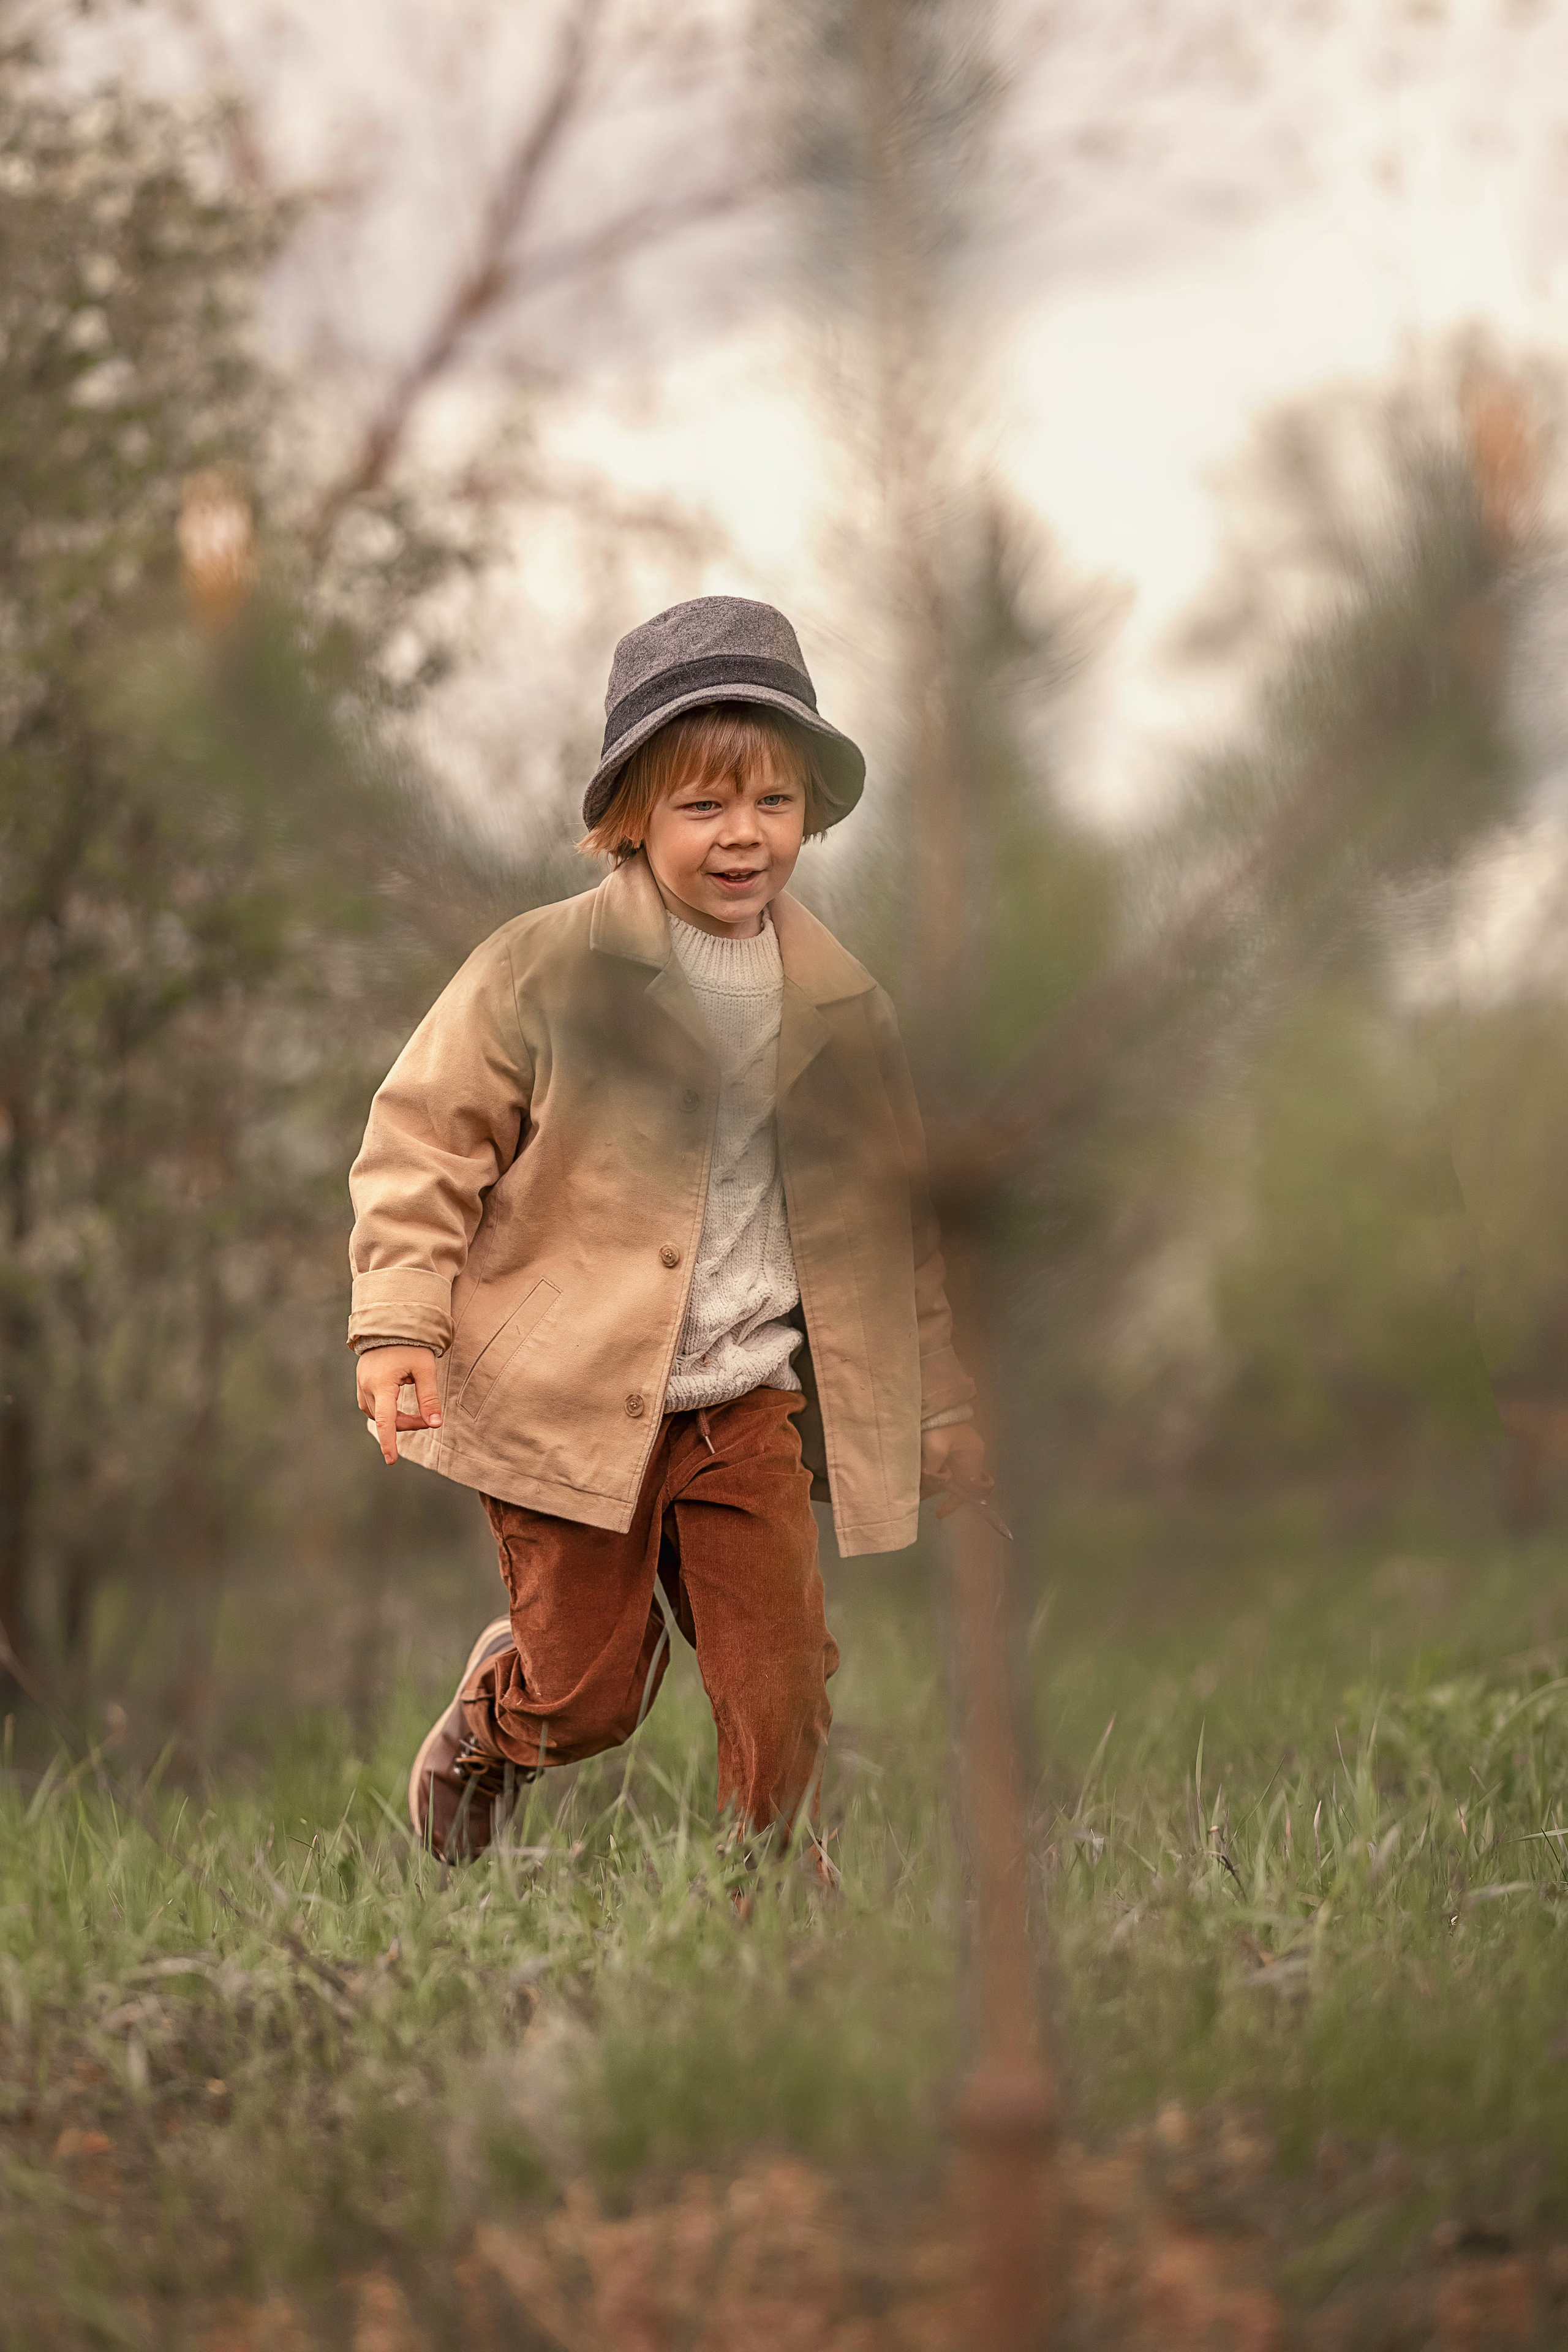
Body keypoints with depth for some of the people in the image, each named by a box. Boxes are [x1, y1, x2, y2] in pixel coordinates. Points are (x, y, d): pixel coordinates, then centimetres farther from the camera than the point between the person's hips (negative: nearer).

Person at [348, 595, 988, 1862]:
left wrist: (943, 1404, 16)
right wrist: (399, 1323, -15)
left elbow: (896, 1209, 14)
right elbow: (425, 1139, -4)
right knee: (589, 1696, 5)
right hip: (571, 1408, -3)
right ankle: (483, 1732, 40)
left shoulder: (843, 1003, 4)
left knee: (783, 1687, -2)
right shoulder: (544, 972, -9)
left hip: (749, 1411, 3)